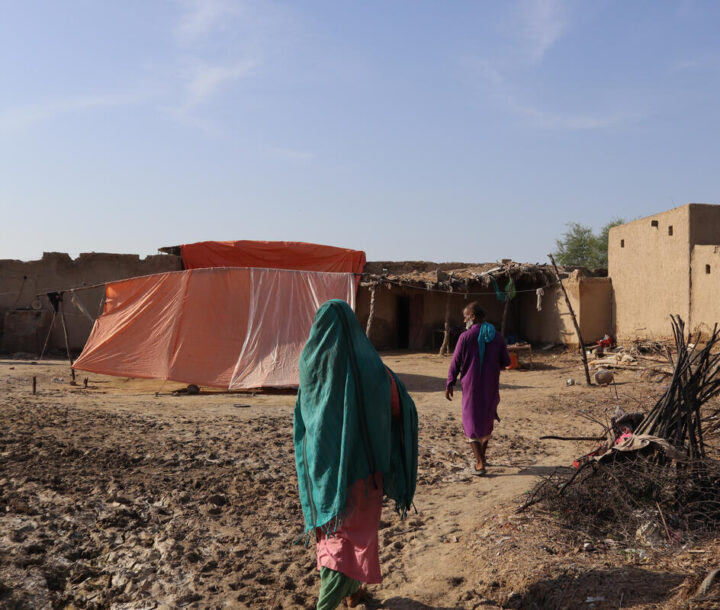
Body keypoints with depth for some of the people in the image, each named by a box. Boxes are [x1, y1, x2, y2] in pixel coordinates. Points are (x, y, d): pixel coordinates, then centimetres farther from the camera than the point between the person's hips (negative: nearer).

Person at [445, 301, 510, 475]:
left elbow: (455, 363, -8)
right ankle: (481, 457, 32)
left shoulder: (466, 337, -11)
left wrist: (450, 384, 0)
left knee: (472, 422, 4)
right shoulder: (497, 337, 1)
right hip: (491, 386, 4)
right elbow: (506, 361, 5)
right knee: (487, 419, 21)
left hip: (472, 385, -4)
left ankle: (480, 464, -3)